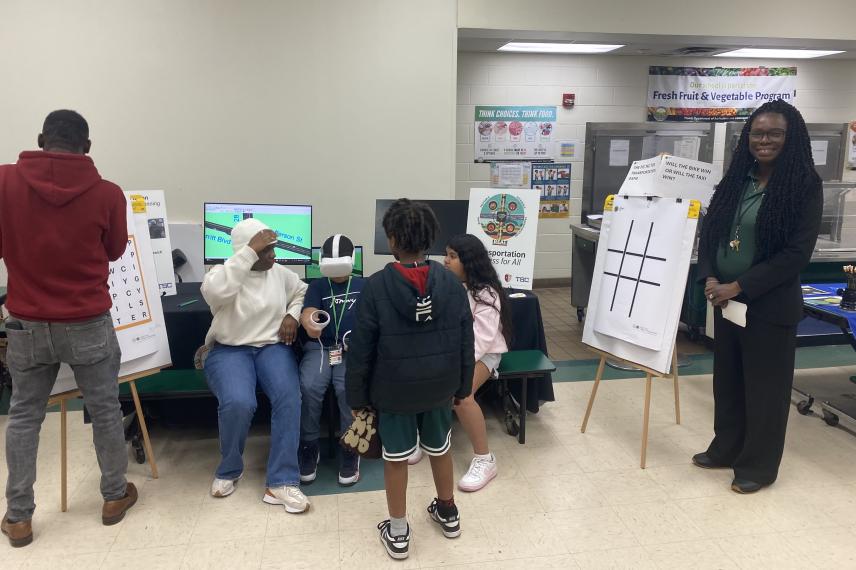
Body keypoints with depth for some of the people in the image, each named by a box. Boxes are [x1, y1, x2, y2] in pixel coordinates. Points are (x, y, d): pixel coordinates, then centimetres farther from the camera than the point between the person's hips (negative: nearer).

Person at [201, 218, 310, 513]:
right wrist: (250, 252, -31)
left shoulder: (280, 273, 7)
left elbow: (303, 292, 25)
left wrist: (293, 314, 3)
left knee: (289, 396, -28)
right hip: (229, 350, -3)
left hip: (273, 346, 3)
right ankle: (229, 470, -1)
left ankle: (281, 482, -22)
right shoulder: (223, 273, -7)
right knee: (238, 402, -32)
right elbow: (213, 291, -32)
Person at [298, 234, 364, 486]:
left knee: (350, 389, -30)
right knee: (308, 387, -28)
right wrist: (310, 324, -26)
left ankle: (351, 450, -11)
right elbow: (307, 314, 0)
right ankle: (309, 448, -7)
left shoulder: (363, 285, 19)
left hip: (354, 349, -1)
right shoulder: (317, 286, 18)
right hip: (320, 348, 1)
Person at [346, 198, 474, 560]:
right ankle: (448, 514, 43)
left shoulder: (376, 286, -17)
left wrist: (357, 396, -1)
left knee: (396, 457, 13)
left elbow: (361, 349, -12)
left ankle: (398, 533, 27)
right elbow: (465, 342, -1)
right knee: (440, 448, 23)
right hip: (439, 386, 3)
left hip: (393, 389, -3)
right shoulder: (451, 283, -8)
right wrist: (462, 386, 11)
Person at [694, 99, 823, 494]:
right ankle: (726, 449, 35)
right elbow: (709, 232, 7)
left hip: (770, 305, -5)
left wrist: (739, 287, -18)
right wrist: (709, 278, -9)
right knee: (727, 379, 17)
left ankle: (758, 466, 24)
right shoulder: (736, 179, 6)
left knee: (764, 386, 8)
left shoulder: (805, 186, -10)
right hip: (726, 302, 6)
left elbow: (796, 253, -15)